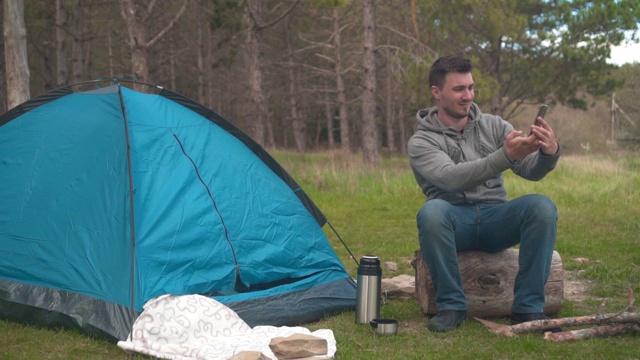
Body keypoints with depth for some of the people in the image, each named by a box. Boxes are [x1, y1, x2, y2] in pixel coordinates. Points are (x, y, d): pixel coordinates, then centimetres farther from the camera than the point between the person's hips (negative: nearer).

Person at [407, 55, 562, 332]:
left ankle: (528, 307, -18)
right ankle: (451, 305, -18)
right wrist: (505, 156, -36)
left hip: (496, 220, 3)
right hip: (453, 222, -2)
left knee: (542, 205, -27)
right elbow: (452, 178, -23)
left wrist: (549, 153, -27)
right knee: (431, 211, -37)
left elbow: (531, 171, -3)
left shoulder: (493, 126, 7)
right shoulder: (421, 142, -3)